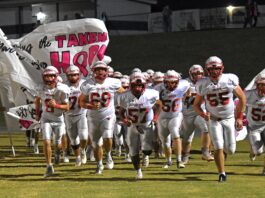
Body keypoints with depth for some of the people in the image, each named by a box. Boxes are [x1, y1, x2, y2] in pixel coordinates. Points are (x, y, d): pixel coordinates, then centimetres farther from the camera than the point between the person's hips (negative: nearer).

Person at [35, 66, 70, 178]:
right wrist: (37, 113, 15)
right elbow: (37, 100, 13)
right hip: (46, 119, 1)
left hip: (58, 119, -1)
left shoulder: (62, 90, -20)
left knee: (58, 144, 11)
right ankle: (49, 167, -6)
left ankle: (57, 153, 48)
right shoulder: (41, 88, -10)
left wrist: (56, 105, -31)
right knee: (46, 142, -13)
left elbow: (67, 108, -15)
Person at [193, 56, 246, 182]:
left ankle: (224, 149, 40)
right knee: (218, 148, -11)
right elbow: (196, 104, 2)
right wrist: (203, 114, -19)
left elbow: (242, 98, 1)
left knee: (230, 150, 3)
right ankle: (222, 173, 2)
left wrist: (239, 117, -2)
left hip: (229, 118, 1)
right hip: (213, 119, -1)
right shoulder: (203, 85, -9)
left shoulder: (230, 80, -12)